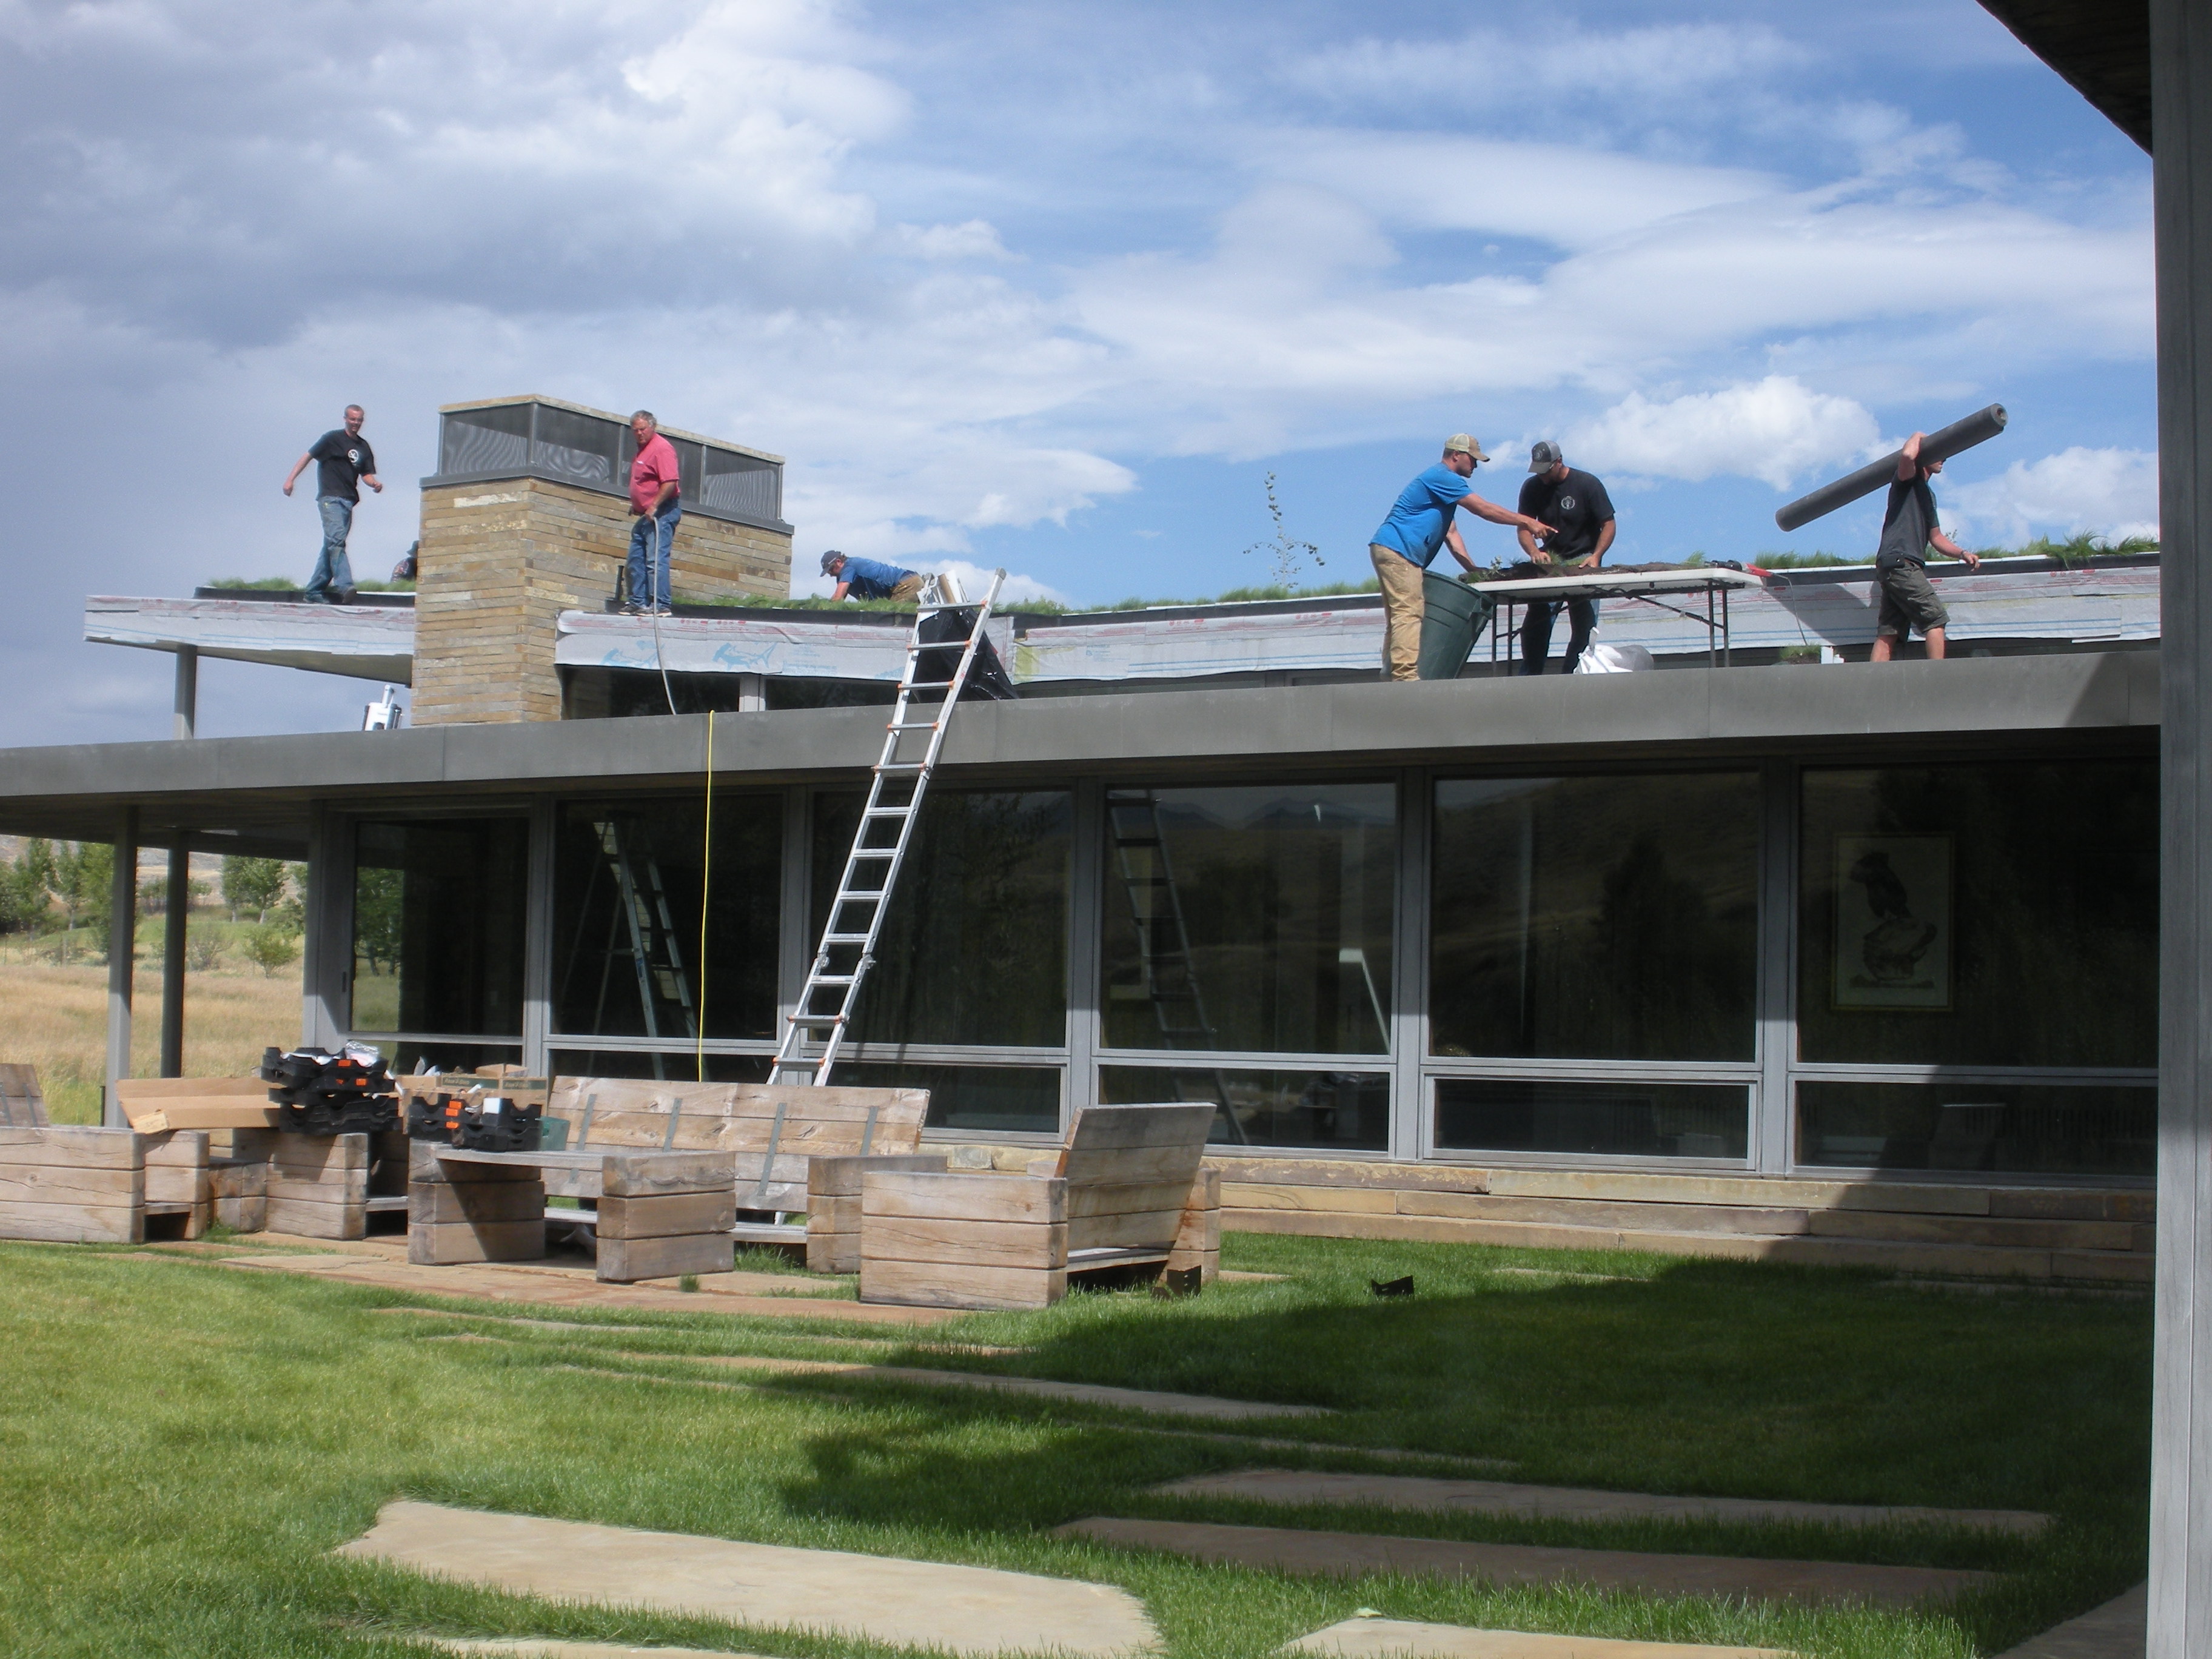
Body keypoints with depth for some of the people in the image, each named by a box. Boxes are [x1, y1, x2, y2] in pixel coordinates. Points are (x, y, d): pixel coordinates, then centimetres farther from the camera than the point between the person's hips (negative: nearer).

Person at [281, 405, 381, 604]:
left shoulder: (364, 448, 18)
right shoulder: (333, 438, 0)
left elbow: (366, 474, 16)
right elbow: (309, 455, 0)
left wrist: (375, 483, -7)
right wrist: (291, 478, -10)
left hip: (348, 501, 7)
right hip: (330, 498, -7)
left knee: (331, 546, 8)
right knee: (336, 540, -21)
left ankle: (314, 591, 14)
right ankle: (345, 586, -35)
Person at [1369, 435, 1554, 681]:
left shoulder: (1443, 483, 27)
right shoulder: (1442, 477, -7)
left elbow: (1451, 534, 24)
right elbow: (1484, 509, -10)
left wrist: (1475, 571, 15)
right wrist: (1526, 522, -5)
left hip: (1389, 552, 11)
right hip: (1397, 551, -11)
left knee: (1398, 619, 7)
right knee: (1409, 613, -17)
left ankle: (1391, 677, 3)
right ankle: (1405, 675, -25)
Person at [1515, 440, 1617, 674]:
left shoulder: (1588, 484, -7)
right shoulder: (1532, 487, 2)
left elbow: (1608, 524, -6)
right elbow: (1523, 528, 2)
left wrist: (1595, 556, -21)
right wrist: (1535, 552, -20)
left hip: (1582, 560, -3)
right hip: (1550, 559, 3)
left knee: (1584, 628, -8)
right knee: (1534, 625, -8)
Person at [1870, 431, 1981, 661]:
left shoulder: (1928, 494, 28)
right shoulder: (1909, 480, 1)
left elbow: (1935, 536, 32)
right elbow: (1907, 456, -24)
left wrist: (1962, 553, 16)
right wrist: (1918, 437, -3)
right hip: (1900, 562, -9)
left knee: (1888, 633, 0)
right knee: (1936, 619, -11)